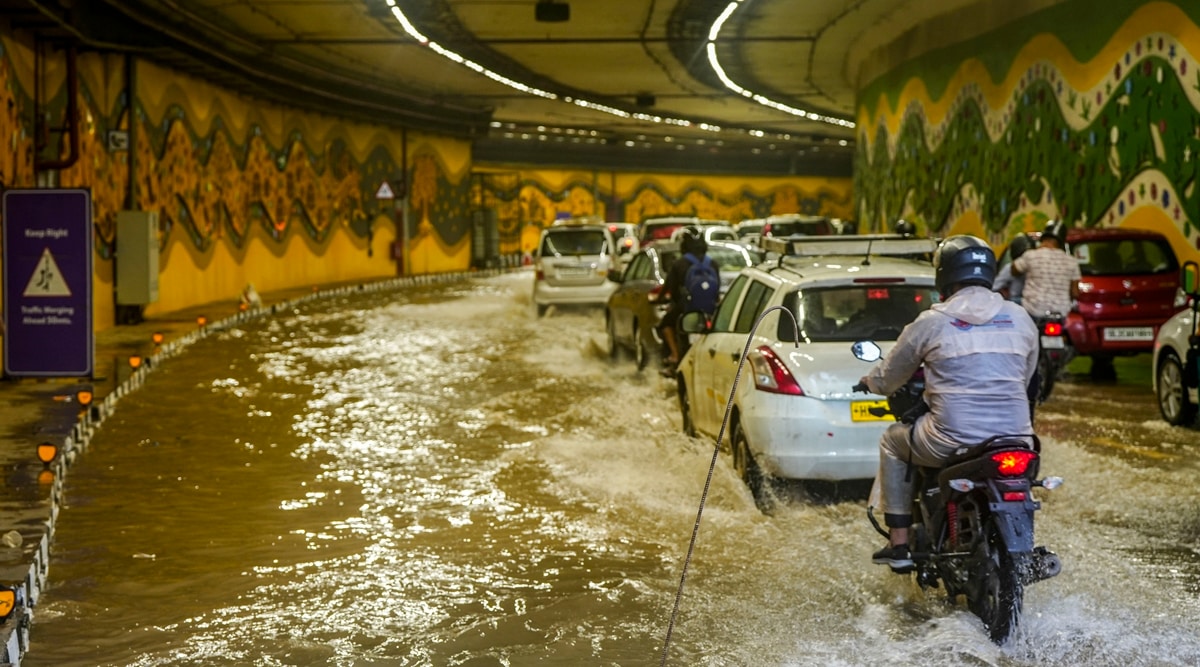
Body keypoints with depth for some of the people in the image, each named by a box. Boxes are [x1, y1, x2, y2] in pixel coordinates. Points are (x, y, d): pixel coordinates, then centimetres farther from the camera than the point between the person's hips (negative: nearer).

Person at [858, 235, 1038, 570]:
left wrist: (870, 380, 33)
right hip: (1015, 439, 4)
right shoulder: (1020, 318, 7)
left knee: (892, 442, 25)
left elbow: (887, 380, 9)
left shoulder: (932, 322, -2)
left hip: (952, 439, -4)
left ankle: (898, 545, 22)